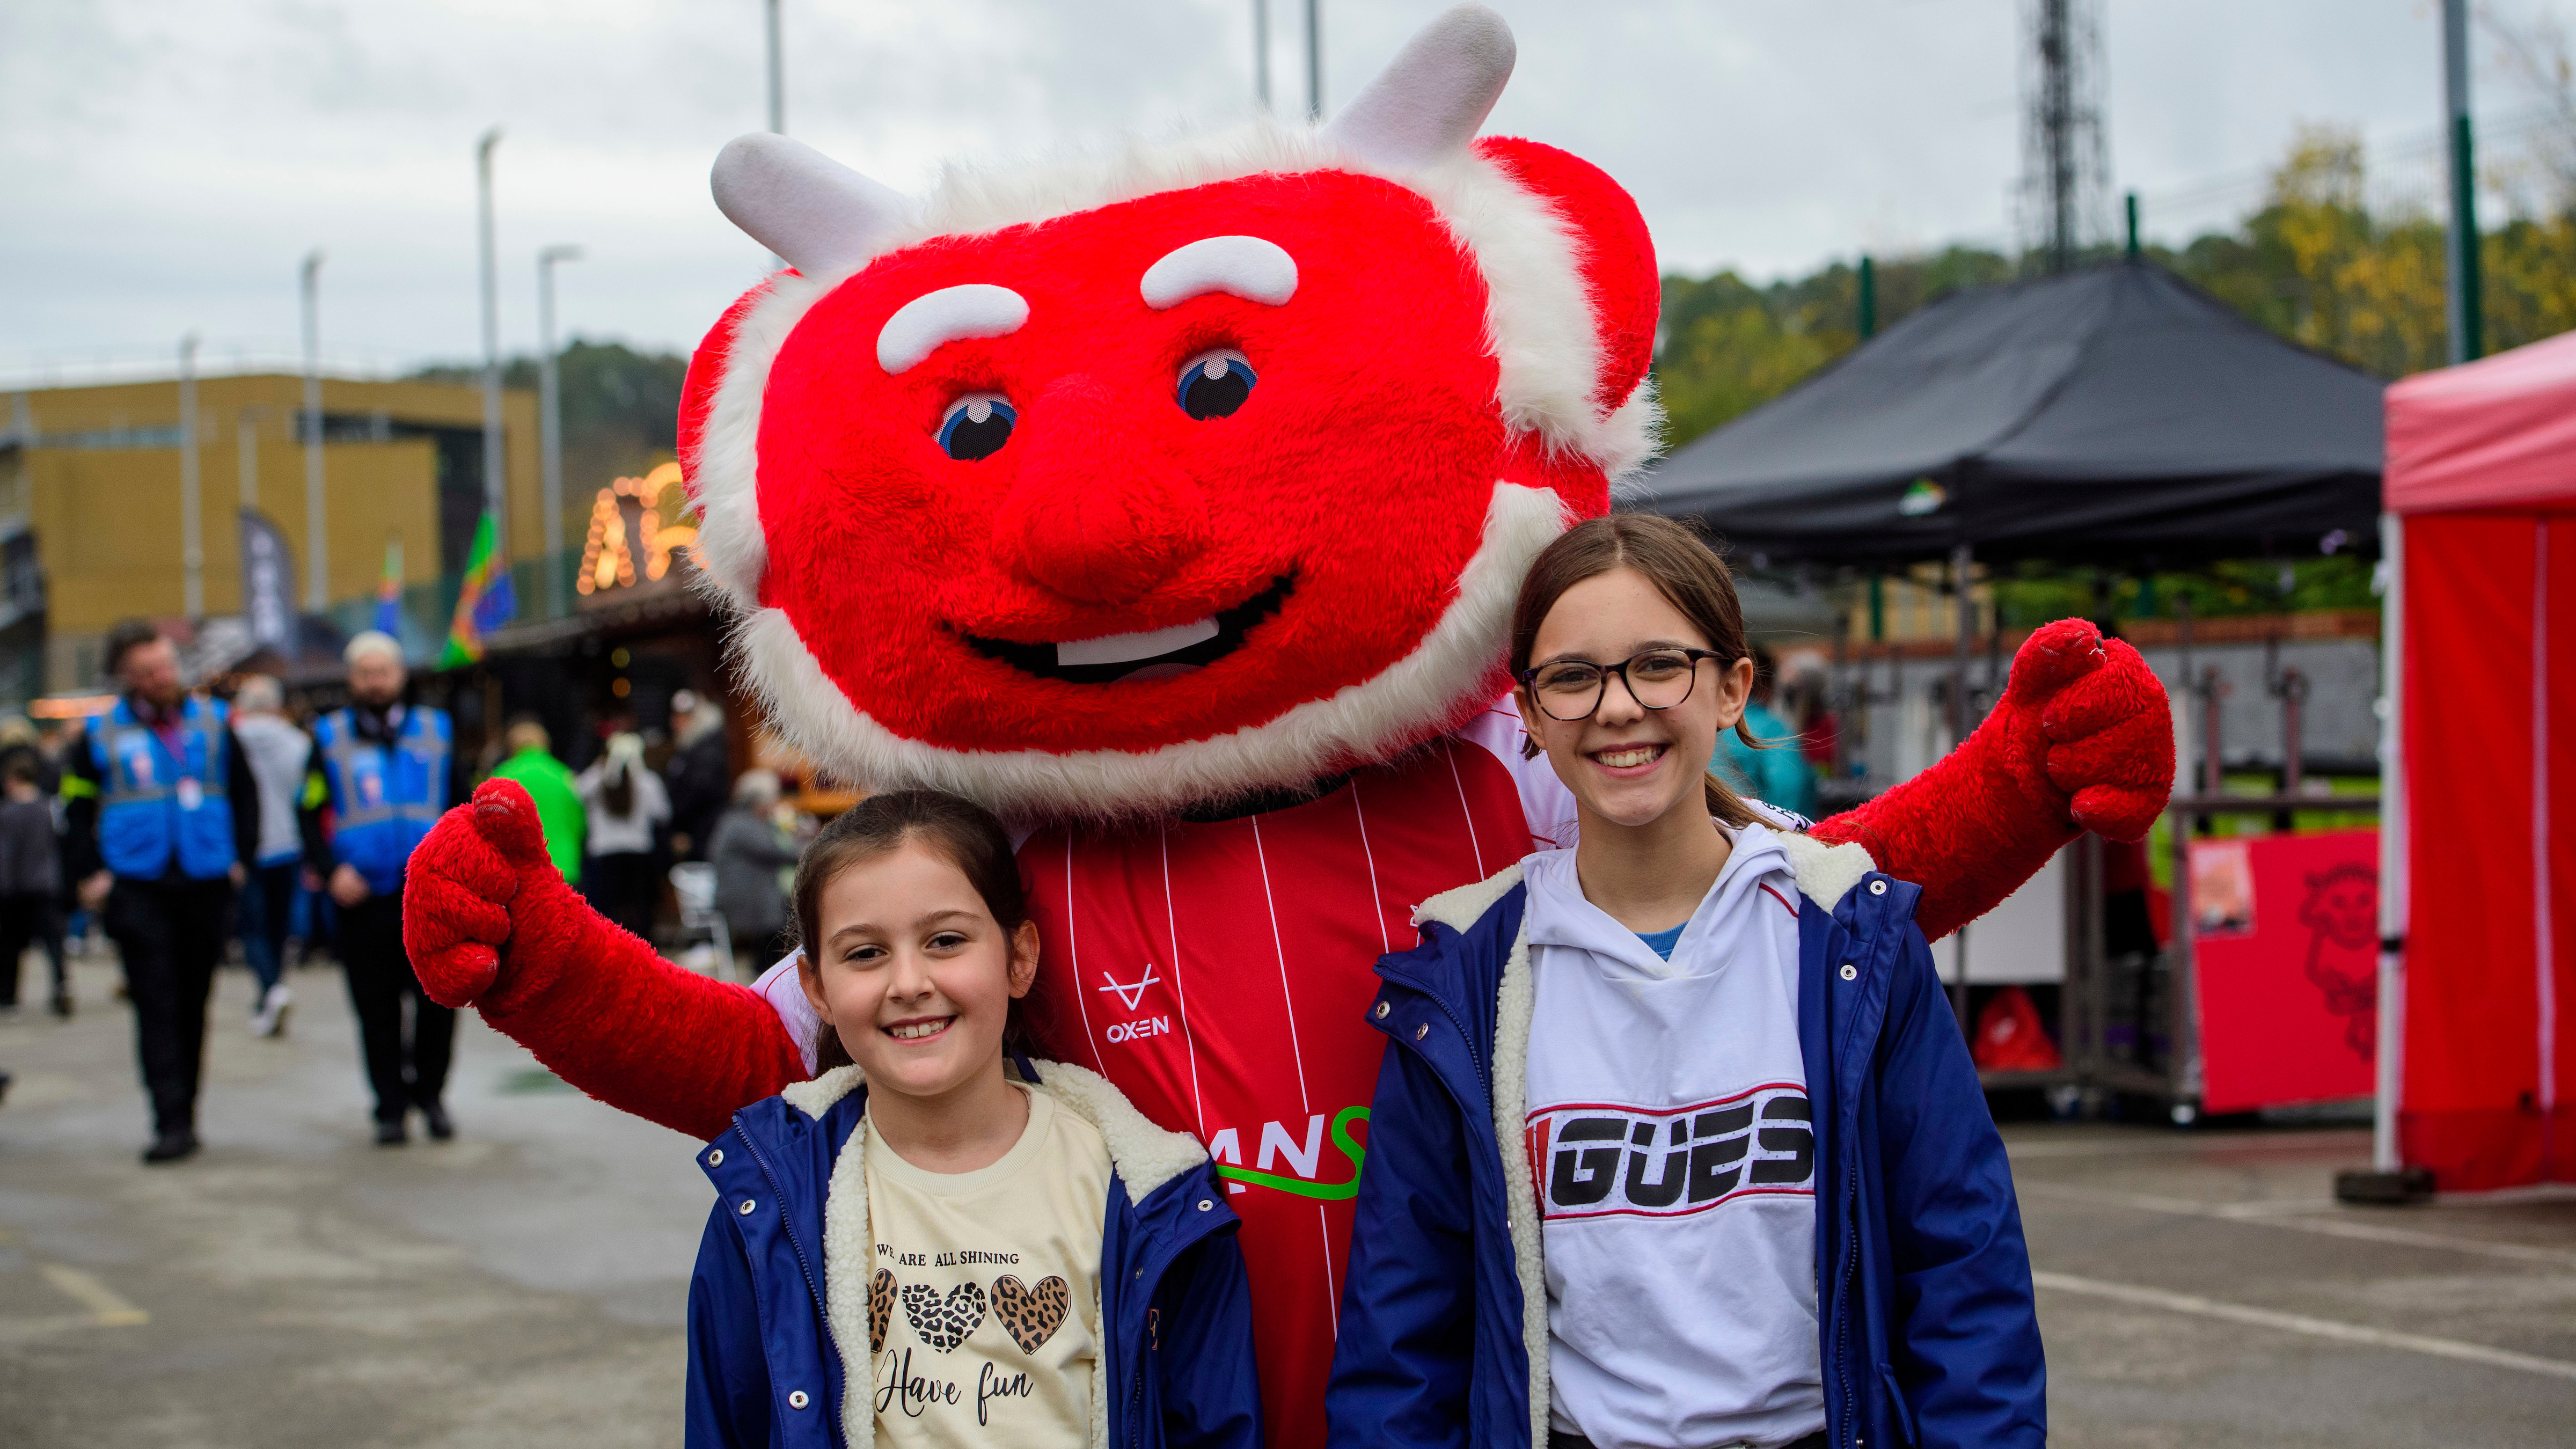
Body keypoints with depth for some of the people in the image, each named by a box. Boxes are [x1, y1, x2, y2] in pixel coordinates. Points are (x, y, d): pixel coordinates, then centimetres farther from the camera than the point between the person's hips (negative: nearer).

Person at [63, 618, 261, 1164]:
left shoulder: (213, 722, 7)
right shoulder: (102, 735, 2)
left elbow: (245, 791, 16)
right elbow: (77, 808, 8)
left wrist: (241, 855, 9)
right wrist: (90, 874, -1)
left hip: (206, 886, 2)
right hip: (137, 889, -2)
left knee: (192, 1006, 9)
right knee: (156, 1007, -10)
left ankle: (184, 1115, 20)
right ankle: (172, 1124, -12)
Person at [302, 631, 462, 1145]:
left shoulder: (437, 731, 11)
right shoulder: (330, 738, 7)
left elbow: (462, 808, 16)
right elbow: (310, 814, 5)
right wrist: (331, 870, -9)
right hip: (364, 896, -1)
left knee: (439, 1001, 0)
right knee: (377, 1011, 3)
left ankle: (430, 1091, 19)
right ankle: (391, 1108, 13)